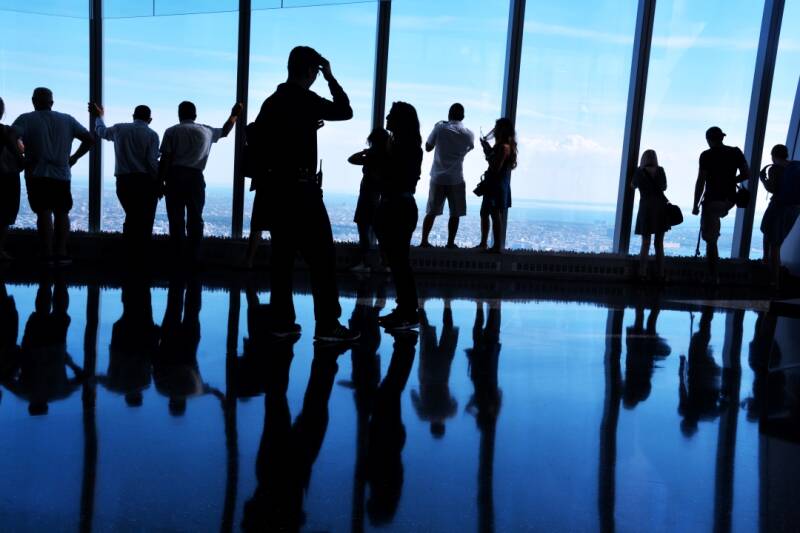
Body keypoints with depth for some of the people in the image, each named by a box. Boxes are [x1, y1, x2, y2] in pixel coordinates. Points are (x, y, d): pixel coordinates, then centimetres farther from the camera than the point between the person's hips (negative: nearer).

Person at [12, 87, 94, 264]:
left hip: (37, 174, -2)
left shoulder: (26, 119, 1)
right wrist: (74, 158, 11)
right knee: (61, 213, 11)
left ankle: (47, 255, -6)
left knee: (44, 213, -2)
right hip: (62, 174, 2)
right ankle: (61, 253, 5)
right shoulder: (67, 120, 10)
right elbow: (89, 139, 8)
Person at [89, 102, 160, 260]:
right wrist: (159, 183, -3)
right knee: (146, 218, 4)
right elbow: (152, 162, -12)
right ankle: (141, 253, 3)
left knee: (131, 216, 17)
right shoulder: (151, 135, -4)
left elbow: (101, 131, 29)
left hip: (123, 180, 4)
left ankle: (130, 252, 17)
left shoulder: (119, 129, 8)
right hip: (146, 181, -4)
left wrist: (99, 116, 48)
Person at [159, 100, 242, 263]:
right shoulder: (206, 131, 11)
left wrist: (160, 181, 0)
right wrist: (234, 115, 42)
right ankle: (193, 256, 7)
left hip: (175, 177, -1)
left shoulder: (172, 132, 3)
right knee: (195, 219, 7)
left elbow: (165, 160, -4)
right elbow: (224, 131, 30)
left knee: (176, 219, 1)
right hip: (196, 178, 2)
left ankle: (177, 255, 1)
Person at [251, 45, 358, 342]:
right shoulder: (304, 100, -9)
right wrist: (330, 77, 5)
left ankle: (283, 321, 11)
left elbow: (257, 141, 19)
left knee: (282, 256, 9)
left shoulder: (271, 102, 13)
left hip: (275, 188, 8)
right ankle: (327, 325, -6)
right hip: (301, 188, -8)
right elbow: (345, 111, -4)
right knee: (322, 258, -5)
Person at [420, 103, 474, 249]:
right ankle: (450, 243, 9)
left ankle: (424, 241, 8)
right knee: (455, 214, 8)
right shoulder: (468, 134, 1)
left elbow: (428, 147, 3)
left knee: (431, 212, 8)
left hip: (438, 177, 1)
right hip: (456, 179, -1)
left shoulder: (440, 127, -4)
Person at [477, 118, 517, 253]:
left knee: (495, 215, -7)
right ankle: (483, 243, 26)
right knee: (484, 213, 17)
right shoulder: (500, 146, 13)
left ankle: (497, 246, -3)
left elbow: (496, 167, -22)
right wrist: (487, 149, 11)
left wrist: (487, 150, -14)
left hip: (497, 185, -11)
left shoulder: (504, 147, -17)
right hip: (493, 185, 11)